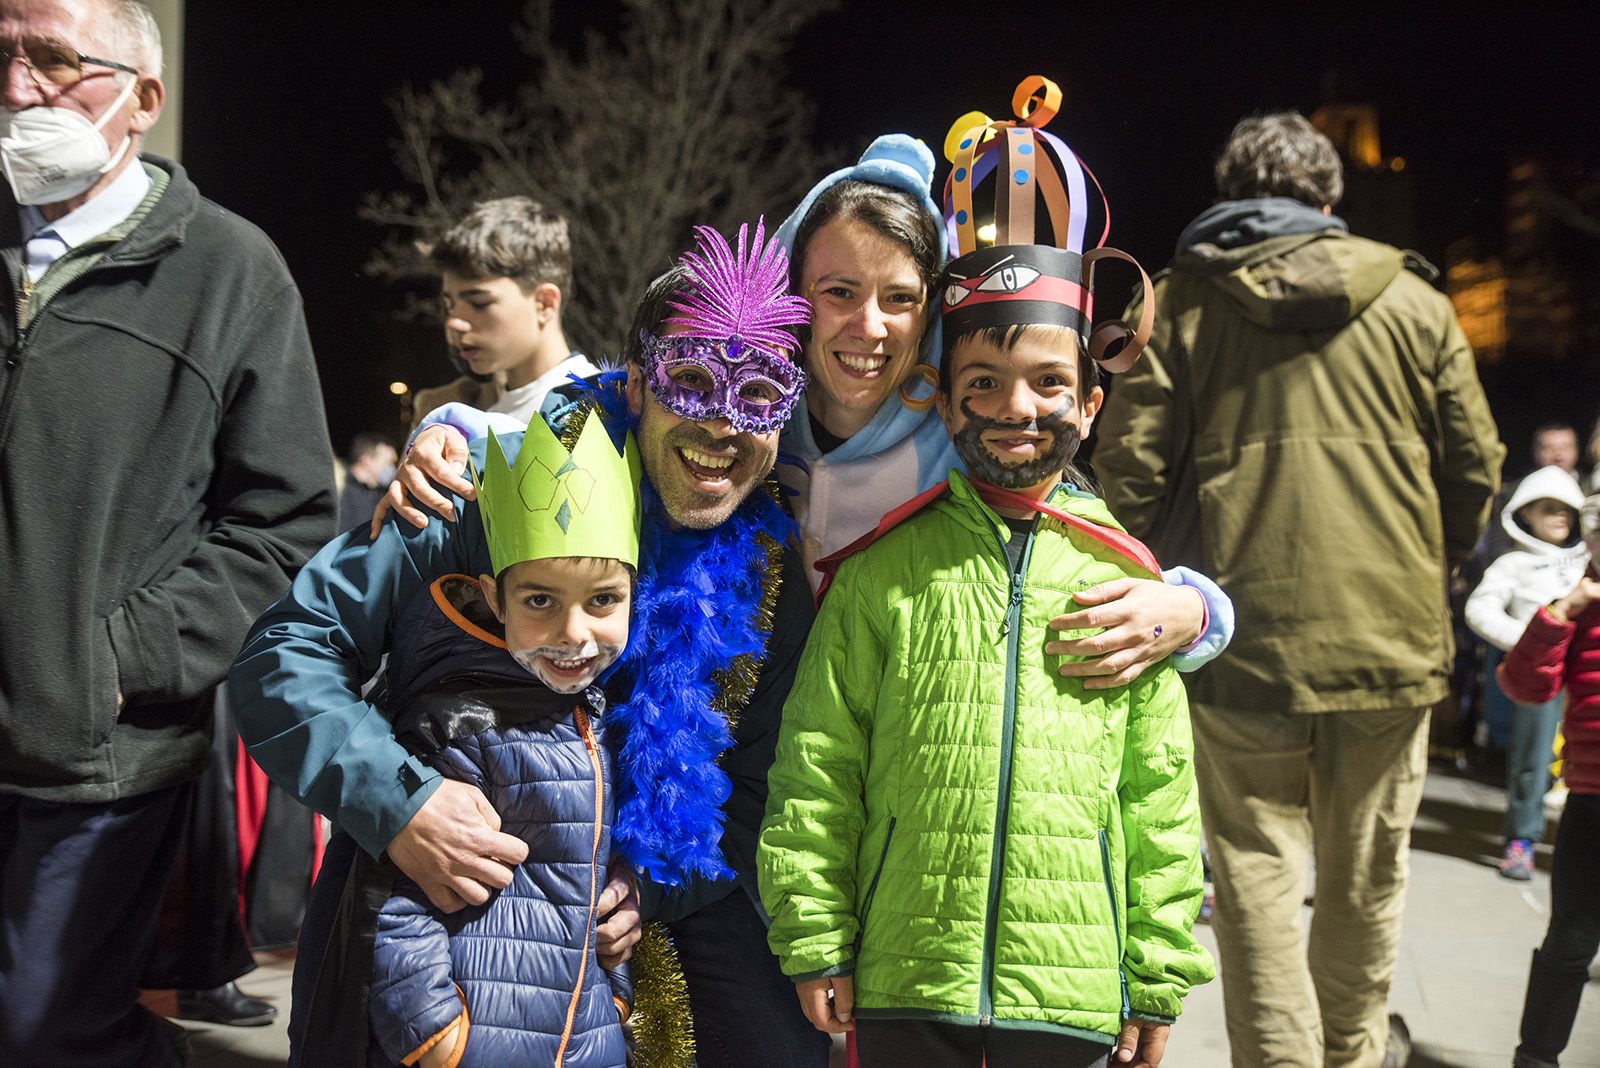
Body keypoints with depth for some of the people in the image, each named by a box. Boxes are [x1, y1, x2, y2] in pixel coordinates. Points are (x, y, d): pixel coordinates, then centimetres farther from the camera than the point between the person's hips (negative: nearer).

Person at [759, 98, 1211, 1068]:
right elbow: (816, 770, 1)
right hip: (902, 983, -1)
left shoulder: (1126, 577, 3)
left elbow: (1161, 796, 4)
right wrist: (814, 942, -3)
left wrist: (1157, 979, 4)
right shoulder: (883, 571, 0)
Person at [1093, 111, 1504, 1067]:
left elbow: (1131, 459, -2)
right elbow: (1476, 466, 7)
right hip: (1391, 639, 2)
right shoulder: (1411, 301, 6)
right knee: (1367, 881, 15)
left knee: (1258, 874, 5)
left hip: (1243, 638, -1)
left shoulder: (1186, 301, 3)